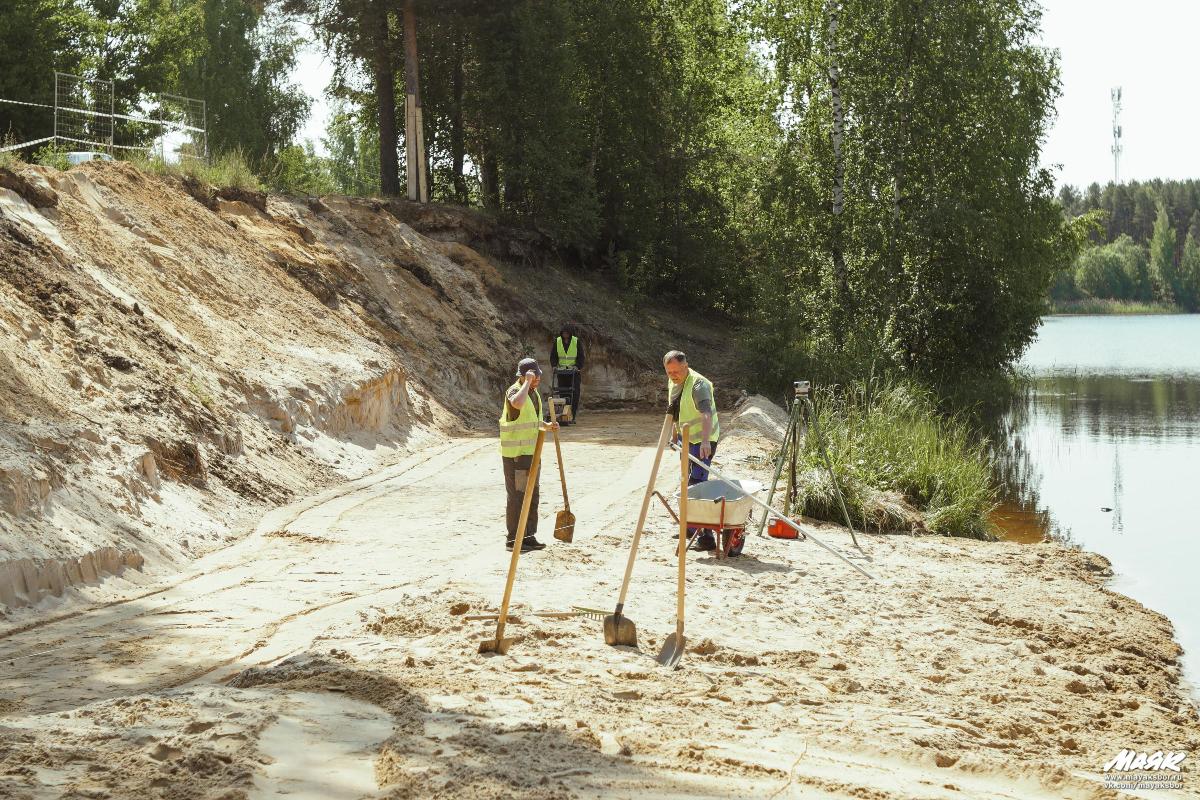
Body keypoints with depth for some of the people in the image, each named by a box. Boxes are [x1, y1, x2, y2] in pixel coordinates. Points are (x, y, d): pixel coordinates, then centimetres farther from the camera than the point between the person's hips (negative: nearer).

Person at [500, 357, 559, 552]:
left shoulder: (534, 393, 14)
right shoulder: (515, 391, -15)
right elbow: (518, 404, -40)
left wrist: (547, 426, 9)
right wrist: (527, 382, -28)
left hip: (531, 453, 9)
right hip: (515, 454, -9)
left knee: (532, 494, 13)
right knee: (517, 496, -5)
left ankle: (529, 536, 21)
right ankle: (513, 539, 0)